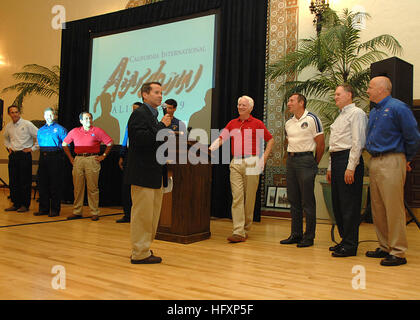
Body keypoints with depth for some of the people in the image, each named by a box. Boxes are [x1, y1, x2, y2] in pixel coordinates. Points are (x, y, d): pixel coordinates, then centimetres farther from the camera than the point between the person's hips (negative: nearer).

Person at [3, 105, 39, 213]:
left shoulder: (27, 124, -6)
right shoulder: (8, 126, 11)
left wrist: (33, 148, -6)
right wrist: (8, 147, 16)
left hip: (24, 155, -5)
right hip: (13, 155, 6)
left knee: (25, 181, -3)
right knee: (13, 181, 7)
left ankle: (25, 205, 5)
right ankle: (15, 204, 17)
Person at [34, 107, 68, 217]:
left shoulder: (60, 129, 1)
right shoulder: (40, 130, 18)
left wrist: (57, 149, -9)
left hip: (55, 157, -6)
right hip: (43, 157, 6)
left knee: (55, 184, -4)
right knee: (42, 183, 7)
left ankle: (55, 209, 2)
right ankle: (43, 208, 16)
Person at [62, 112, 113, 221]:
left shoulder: (97, 131, 6)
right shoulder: (74, 131, 14)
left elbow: (110, 143, 8)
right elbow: (64, 144, 23)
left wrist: (103, 156, 2)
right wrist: (70, 158, 15)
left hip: (92, 160, -3)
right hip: (78, 160, 3)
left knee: (92, 188, -3)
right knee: (77, 187, 5)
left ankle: (94, 213, 3)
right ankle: (76, 212, 12)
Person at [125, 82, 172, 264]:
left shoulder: (153, 116, 20)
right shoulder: (139, 114, -9)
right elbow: (140, 138, -24)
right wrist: (162, 126, -18)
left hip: (155, 175, 10)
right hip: (143, 174, -10)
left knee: (152, 215, 15)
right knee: (143, 214, -3)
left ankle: (143, 249, 27)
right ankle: (140, 254, 7)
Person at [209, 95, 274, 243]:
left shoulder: (257, 123, 4)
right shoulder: (232, 123, 14)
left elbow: (270, 140, 9)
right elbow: (221, 138, 6)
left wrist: (264, 158, 1)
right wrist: (209, 149, -11)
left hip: (252, 163, -2)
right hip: (236, 163, 3)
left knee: (249, 198, 3)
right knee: (237, 197, -5)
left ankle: (246, 229, 17)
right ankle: (238, 232, -7)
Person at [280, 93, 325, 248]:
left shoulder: (312, 119, -6)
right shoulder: (288, 123, 13)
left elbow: (320, 144, -6)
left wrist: (314, 164, -1)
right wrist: (290, 157, 14)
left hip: (305, 159, -7)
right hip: (290, 160, 7)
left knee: (307, 201, -3)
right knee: (293, 200, 10)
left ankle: (309, 236, 6)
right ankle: (296, 234, 19)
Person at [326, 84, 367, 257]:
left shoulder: (356, 113, -5)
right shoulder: (340, 116, 23)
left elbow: (358, 142, -14)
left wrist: (351, 167, -20)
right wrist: (330, 167, 21)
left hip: (349, 159, -10)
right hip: (336, 159, 10)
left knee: (349, 204, -7)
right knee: (337, 203, 11)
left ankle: (350, 245, -1)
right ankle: (344, 239, 21)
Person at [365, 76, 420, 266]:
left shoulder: (398, 108, -9)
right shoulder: (373, 112, 16)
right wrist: (374, 157, 17)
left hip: (391, 162, -9)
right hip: (374, 163, 9)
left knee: (394, 208, -5)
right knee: (378, 208, 12)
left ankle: (398, 253, 2)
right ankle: (384, 247, 22)